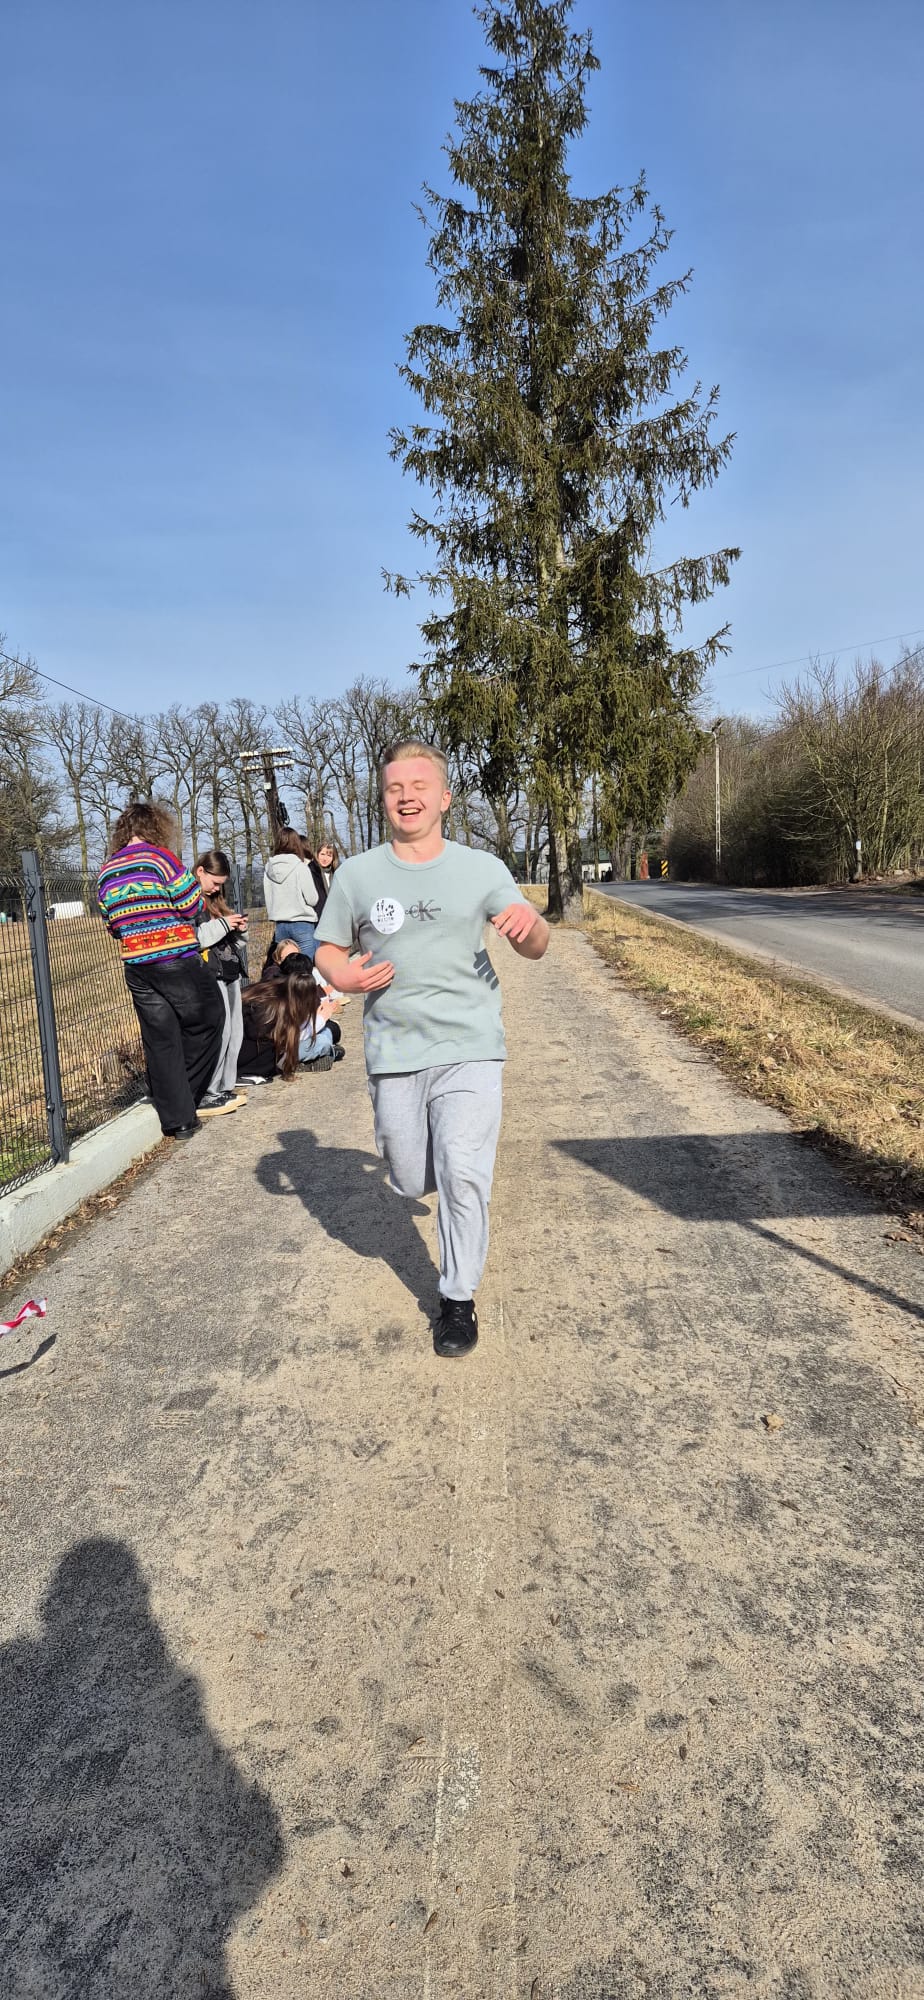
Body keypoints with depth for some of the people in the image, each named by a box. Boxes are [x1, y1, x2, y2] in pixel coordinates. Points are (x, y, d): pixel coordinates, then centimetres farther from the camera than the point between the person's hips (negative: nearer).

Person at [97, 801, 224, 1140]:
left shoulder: (106, 872, 11)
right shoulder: (159, 857, -8)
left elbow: (113, 925, 15)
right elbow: (193, 907, -10)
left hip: (136, 967, 6)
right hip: (177, 960, -6)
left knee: (159, 1041, 8)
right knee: (207, 1022, 12)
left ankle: (176, 1118, 11)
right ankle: (186, 1097, 15)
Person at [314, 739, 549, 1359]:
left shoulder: (482, 869, 0)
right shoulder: (357, 874, 2)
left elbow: (535, 949, 0)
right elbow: (329, 949, 11)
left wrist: (531, 924, -24)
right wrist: (342, 975, -13)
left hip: (470, 1048, -2)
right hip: (393, 1054, 2)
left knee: (463, 1177, -9)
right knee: (411, 1182, 12)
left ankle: (459, 1301, 12)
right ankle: (440, 1169, 49)